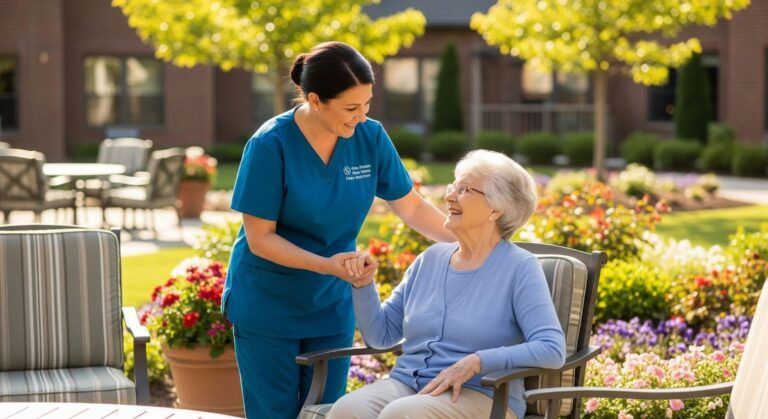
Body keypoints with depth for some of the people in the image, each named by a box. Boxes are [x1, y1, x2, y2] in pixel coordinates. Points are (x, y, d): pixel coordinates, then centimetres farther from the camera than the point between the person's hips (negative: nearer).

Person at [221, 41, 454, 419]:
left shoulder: (370, 138, -7)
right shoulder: (271, 145, -19)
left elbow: (412, 207, 3)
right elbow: (260, 237, -17)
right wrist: (326, 265, -30)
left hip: (331, 304, 4)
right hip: (267, 306, -4)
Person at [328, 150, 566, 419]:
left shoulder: (519, 267, -2)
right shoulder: (431, 258, 16)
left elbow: (553, 350, -13)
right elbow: (380, 335, 20)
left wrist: (476, 362, -20)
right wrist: (363, 284, 2)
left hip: (480, 396, -5)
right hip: (407, 384, 5)